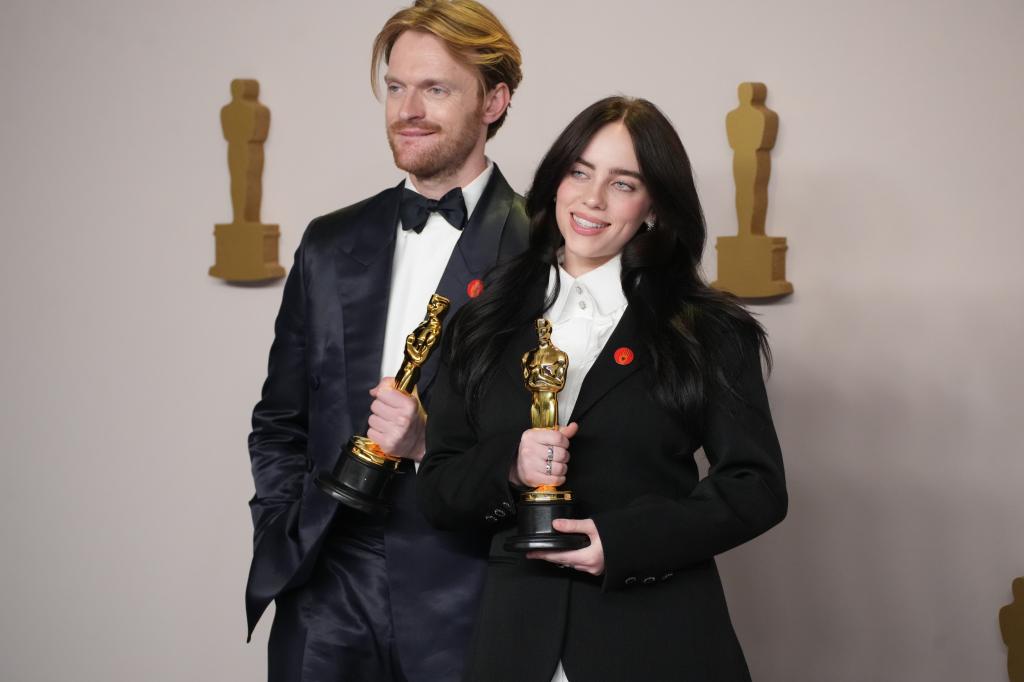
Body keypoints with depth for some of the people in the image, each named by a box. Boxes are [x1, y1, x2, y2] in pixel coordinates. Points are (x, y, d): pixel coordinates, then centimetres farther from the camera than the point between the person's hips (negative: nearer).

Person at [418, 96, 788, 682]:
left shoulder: (708, 331, 0)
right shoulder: (488, 321, 7)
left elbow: (757, 487, -3)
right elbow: (437, 490, 6)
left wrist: (625, 540, -15)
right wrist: (509, 467, -15)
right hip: (515, 634, 2)